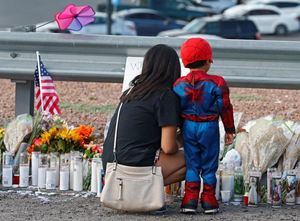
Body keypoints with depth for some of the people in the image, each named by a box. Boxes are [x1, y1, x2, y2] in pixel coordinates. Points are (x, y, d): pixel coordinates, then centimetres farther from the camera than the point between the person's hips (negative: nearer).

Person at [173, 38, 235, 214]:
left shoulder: (179, 84, -2)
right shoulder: (217, 83, -10)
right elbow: (225, 108, -5)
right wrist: (230, 130, 6)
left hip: (188, 126, 2)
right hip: (209, 127, -2)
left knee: (192, 164, 10)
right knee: (209, 165, 8)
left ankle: (190, 200, 4)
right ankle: (209, 200, 11)